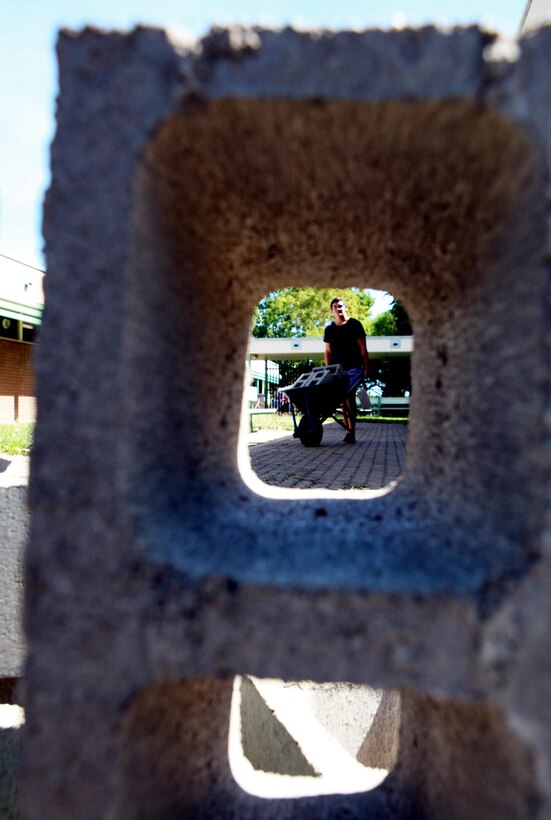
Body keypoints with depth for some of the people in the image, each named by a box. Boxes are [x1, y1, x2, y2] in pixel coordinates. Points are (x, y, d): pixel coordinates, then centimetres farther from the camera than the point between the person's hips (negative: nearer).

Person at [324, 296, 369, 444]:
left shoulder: (355, 325, 3)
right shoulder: (329, 329, 11)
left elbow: (362, 348, 1)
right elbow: (328, 352, 14)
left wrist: (366, 367, -5)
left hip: (354, 368, -3)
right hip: (338, 369, 3)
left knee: (350, 397, -12)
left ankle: (352, 430, -9)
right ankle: (348, 430, 7)